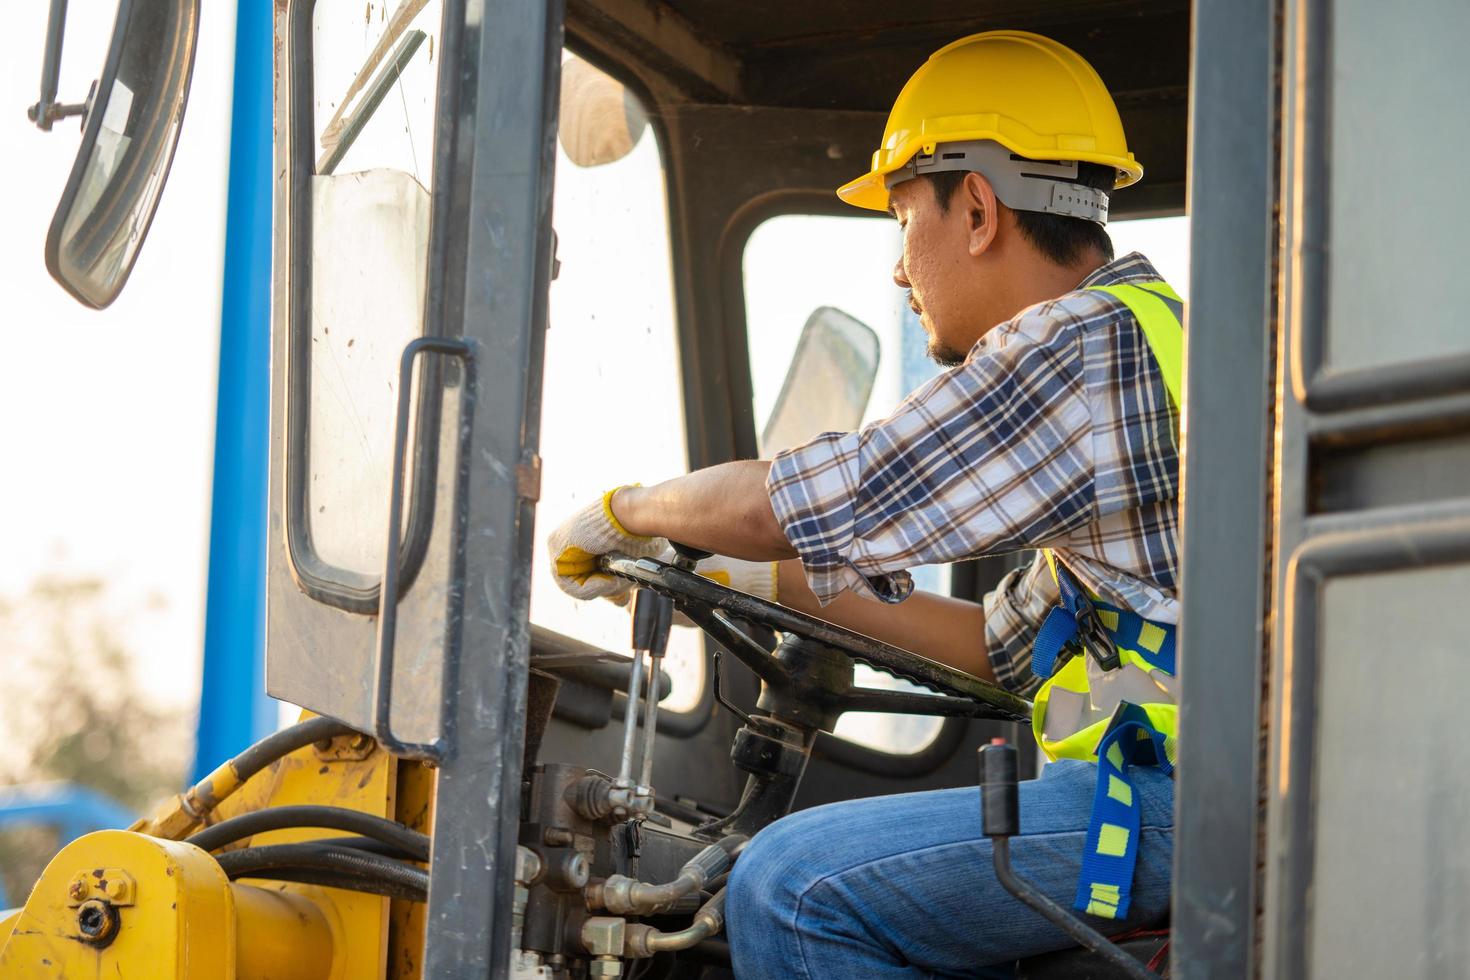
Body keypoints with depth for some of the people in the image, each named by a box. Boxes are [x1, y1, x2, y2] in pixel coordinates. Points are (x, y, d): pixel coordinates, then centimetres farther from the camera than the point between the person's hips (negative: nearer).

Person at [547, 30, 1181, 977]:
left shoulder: (1084, 345, -9)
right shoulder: (1141, 342, 24)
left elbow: (795, 502, -6)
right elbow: (1005, 644, 29)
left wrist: (622, 513, 12)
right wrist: (775, 582, 31)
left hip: (1180, 793, -11)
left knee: (792, 888, -13)